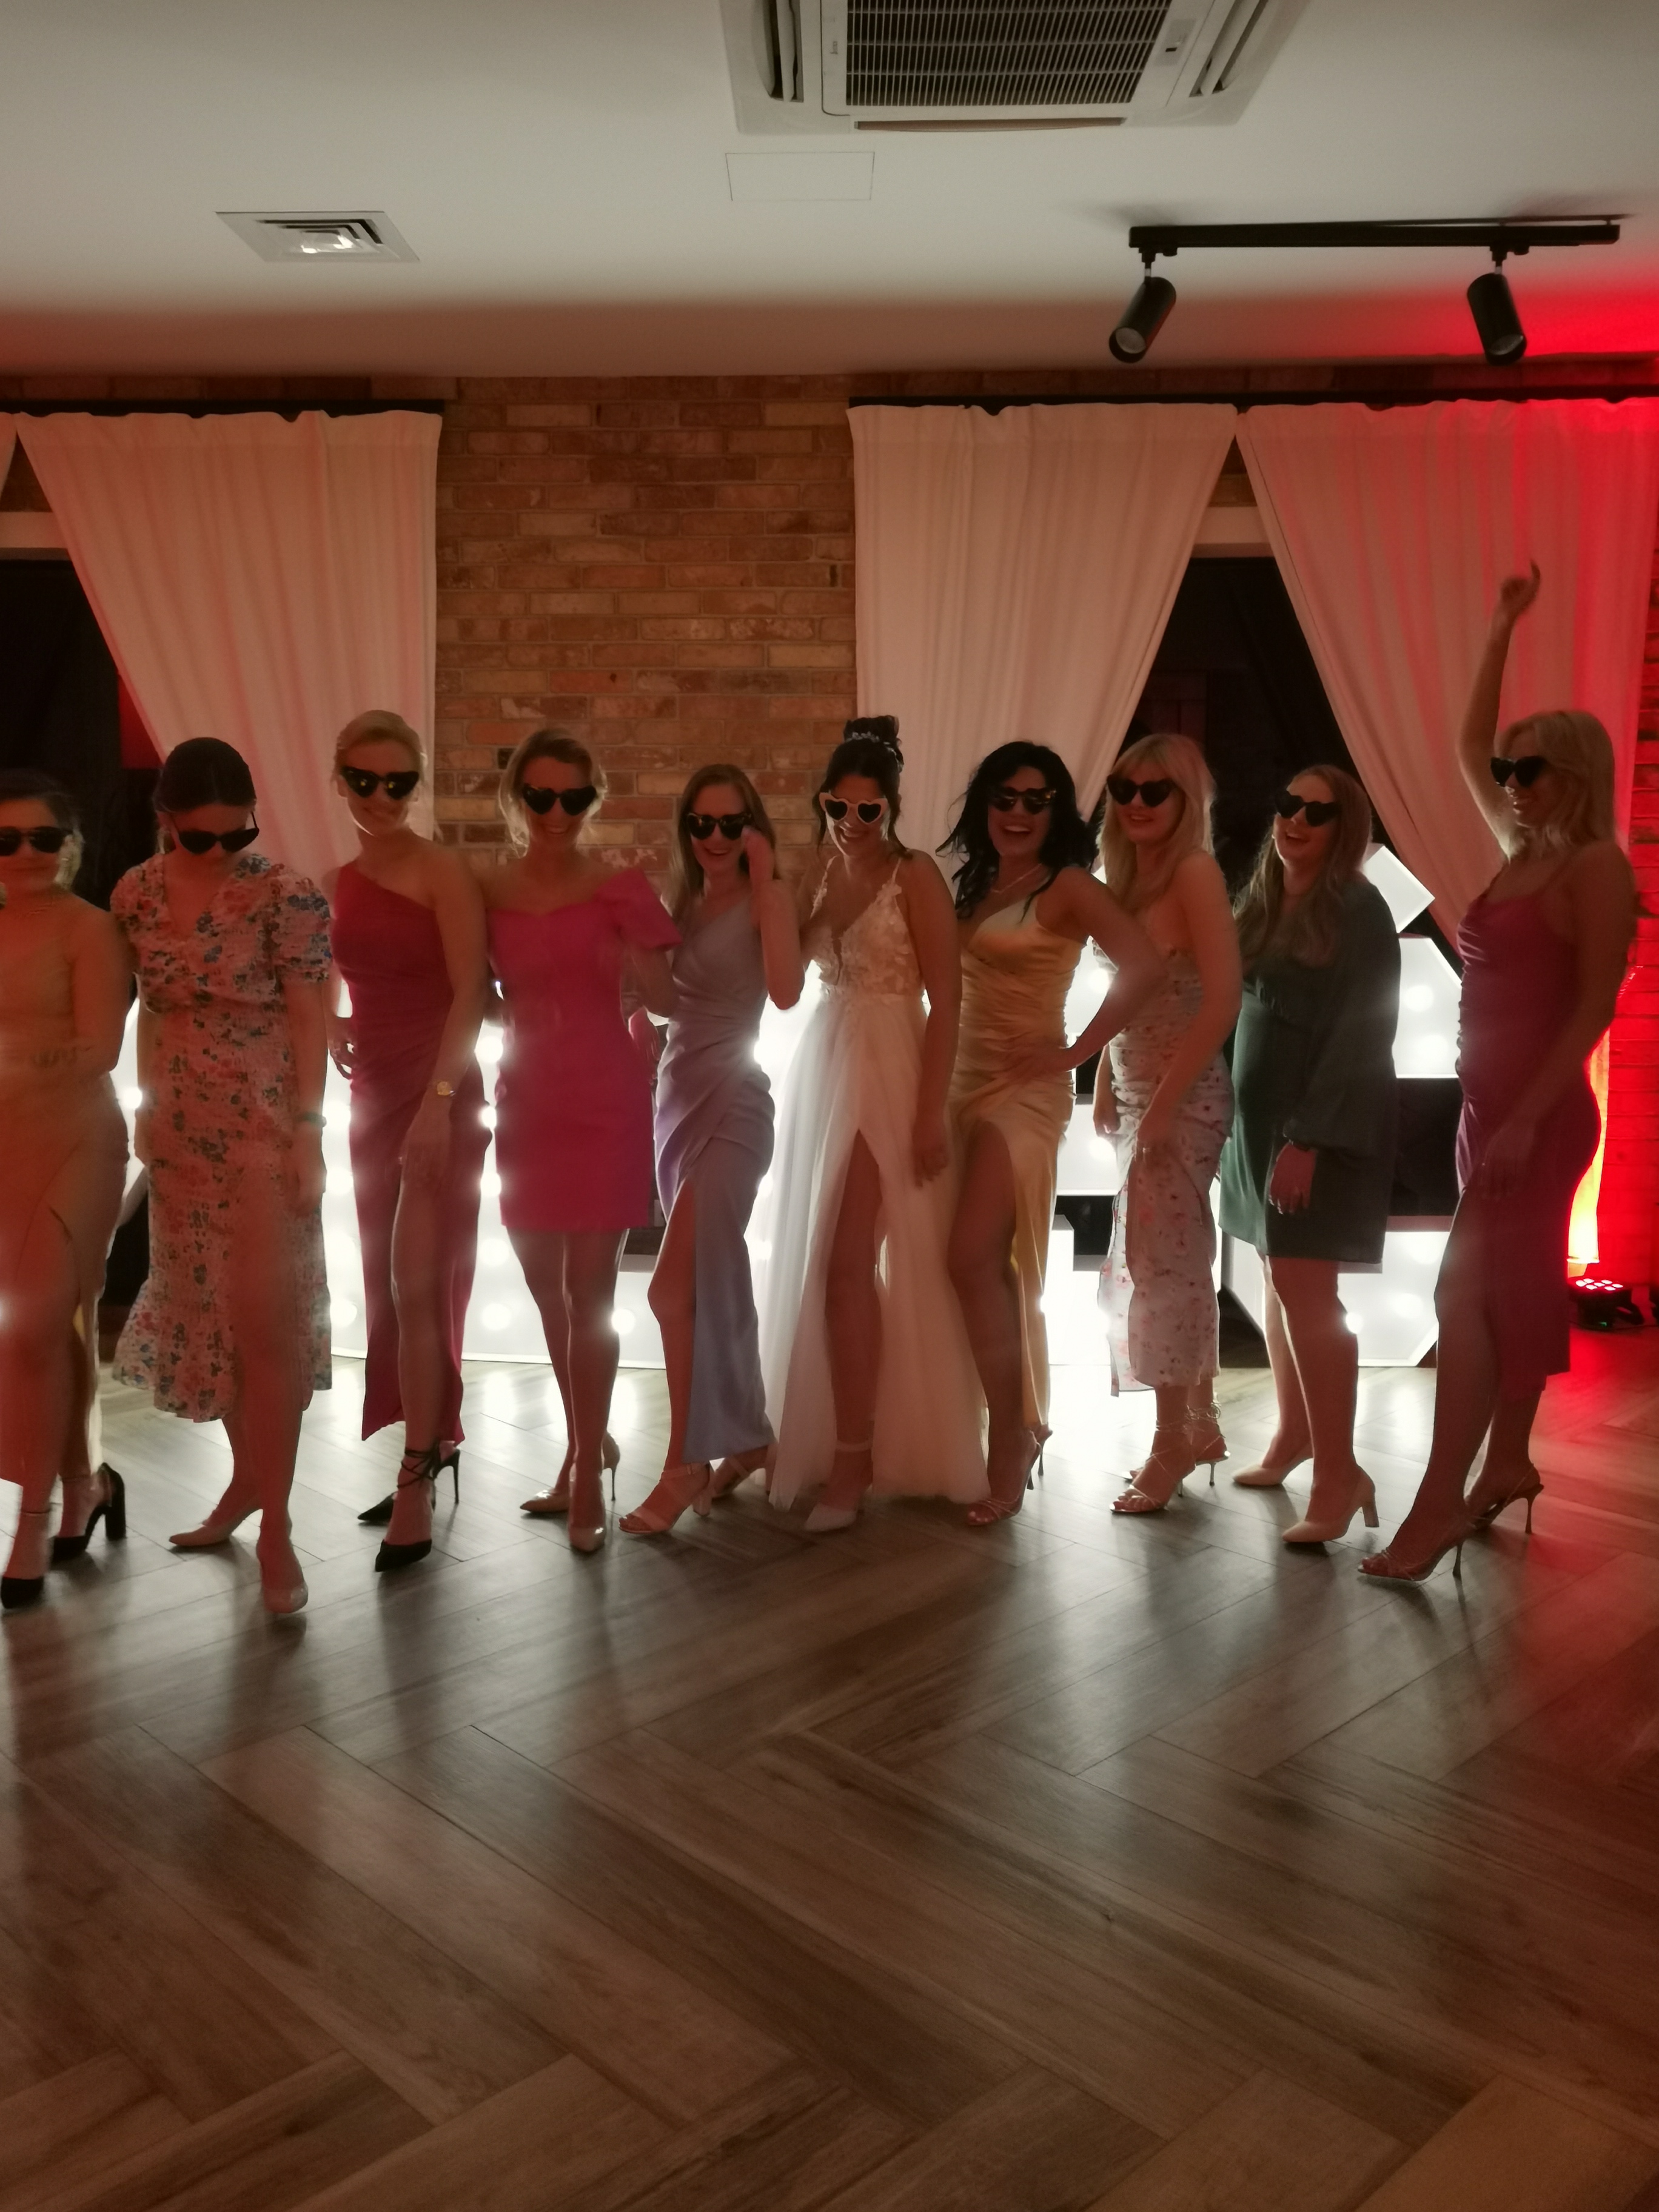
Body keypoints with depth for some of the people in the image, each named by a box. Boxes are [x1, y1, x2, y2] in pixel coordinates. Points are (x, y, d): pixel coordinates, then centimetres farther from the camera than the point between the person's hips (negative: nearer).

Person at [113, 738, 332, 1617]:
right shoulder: (136, 894, 4)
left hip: (264, 1133, -5)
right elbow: (150, 1010, 14)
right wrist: (148, 1110, 14)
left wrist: (307, 1134, -12)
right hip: (179, 1135, 5)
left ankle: (275, 1527, 5)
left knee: (266, 1324, -3)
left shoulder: (283, 894, -11)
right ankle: (246, 1478, 30)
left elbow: (308, 1021, -10)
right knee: (203, 1316, 12)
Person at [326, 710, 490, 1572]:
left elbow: (470, 993, -16)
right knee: (390, 1287, 12)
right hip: (373, 1094, 7)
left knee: (417, 1287, -9)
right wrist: (335, 1030, 2)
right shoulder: (337, 883, 11)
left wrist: (439, 1099, -24)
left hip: (439, 1093, -7)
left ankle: (416, 1481, -2)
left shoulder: (442, 870, -9)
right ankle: (438, 1442, 25)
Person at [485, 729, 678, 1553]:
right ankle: (588, 1444, 31)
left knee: (589, 1287, -4)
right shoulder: (488, 893, 4)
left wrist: (633, 952, -22)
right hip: (524, 1099, 4)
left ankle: (587, 1478, 7)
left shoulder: (620, 887, -4)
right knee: (547, 1286, 13)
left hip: (606, 1100, -4)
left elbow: (667, 1002, -4)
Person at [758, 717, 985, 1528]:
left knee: (847, 1263, -10)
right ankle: (819, 1436, 26)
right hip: (821, 1063, 7)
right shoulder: (821, 870, 10)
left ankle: (854, 1459, -1)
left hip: (888, 1070, -7)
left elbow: (946, 998, -13)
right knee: (811, 1260, 11)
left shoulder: (915, 875, -9)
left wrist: (932, 1111, -17)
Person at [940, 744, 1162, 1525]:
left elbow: (1142, 963, -20)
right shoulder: (974, 885, 15)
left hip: (1024, 1087, -7)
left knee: (975, 1260, -14)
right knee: (986, 1265, 8)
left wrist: (1077, 1052, -16)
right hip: (964, 1080, 7)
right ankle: (1019, 1425, 21)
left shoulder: (1068, 887, -6)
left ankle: (1010, 1443, -3)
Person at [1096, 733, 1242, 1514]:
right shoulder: (1130, 873, 11)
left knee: (1163, 1264, -1)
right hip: (1138, 1097, 8)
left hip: (1182, 1099, -8)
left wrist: (1163, 1103, -19)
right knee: (1172, 1262, 14)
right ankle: (1197, 1427, 27)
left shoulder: (1195, 871, -12)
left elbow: (1223, 998, -19)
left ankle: (1172, 1445, 12)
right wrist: (1108, 1089, 8)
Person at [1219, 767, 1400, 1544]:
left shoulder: (1359, 911, -10)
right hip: (1261, 1117, 7)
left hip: (1326, 1125, -7)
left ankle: (1339, 1474, -4)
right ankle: (1292, 1436, 26)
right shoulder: (1260, 905, 11)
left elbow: (1360, 1038, -16)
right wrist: (1243, 1121, 7)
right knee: (1278, 1281, 12)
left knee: (1305, 1290, -11)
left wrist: (1309, 1138, -21)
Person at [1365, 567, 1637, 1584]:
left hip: (1540, 1112, -8)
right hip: (1491, 1105, 8)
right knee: (1514, 1288, 14)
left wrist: (1528, 1119, -22)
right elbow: (1468, 748, 21)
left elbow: (1594, 1006, -17)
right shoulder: (1523, 852, 11)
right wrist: (1503, 629, 20)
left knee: (1468, 1292, -10)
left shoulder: (1598, 867, -12)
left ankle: (1440, 1503, -6)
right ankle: (1509, 1462, 24)